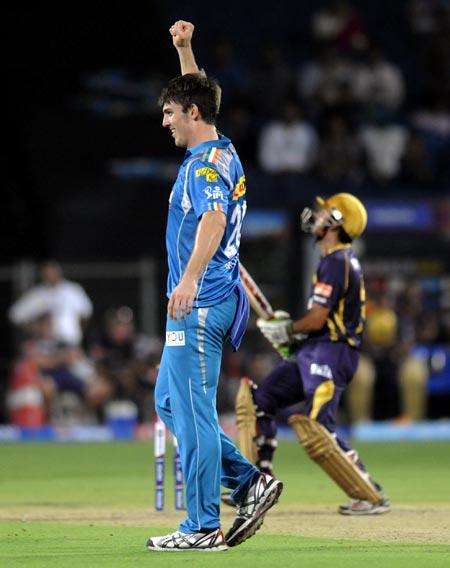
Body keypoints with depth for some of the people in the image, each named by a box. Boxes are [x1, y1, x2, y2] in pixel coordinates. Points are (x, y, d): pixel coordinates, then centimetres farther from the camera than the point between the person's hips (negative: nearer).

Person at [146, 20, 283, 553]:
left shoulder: (206, 163, -14)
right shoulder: (221, 152, 14)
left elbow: (213, 220, -33)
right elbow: (197, 94, 34)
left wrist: (189, 280, -45)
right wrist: (184, 50, 28)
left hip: (201, 305, -10)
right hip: (204, 304, 10)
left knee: (193, 413, -8)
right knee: (170, 403, 16)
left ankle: (202, 527, -5)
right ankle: (247, 481, 13)